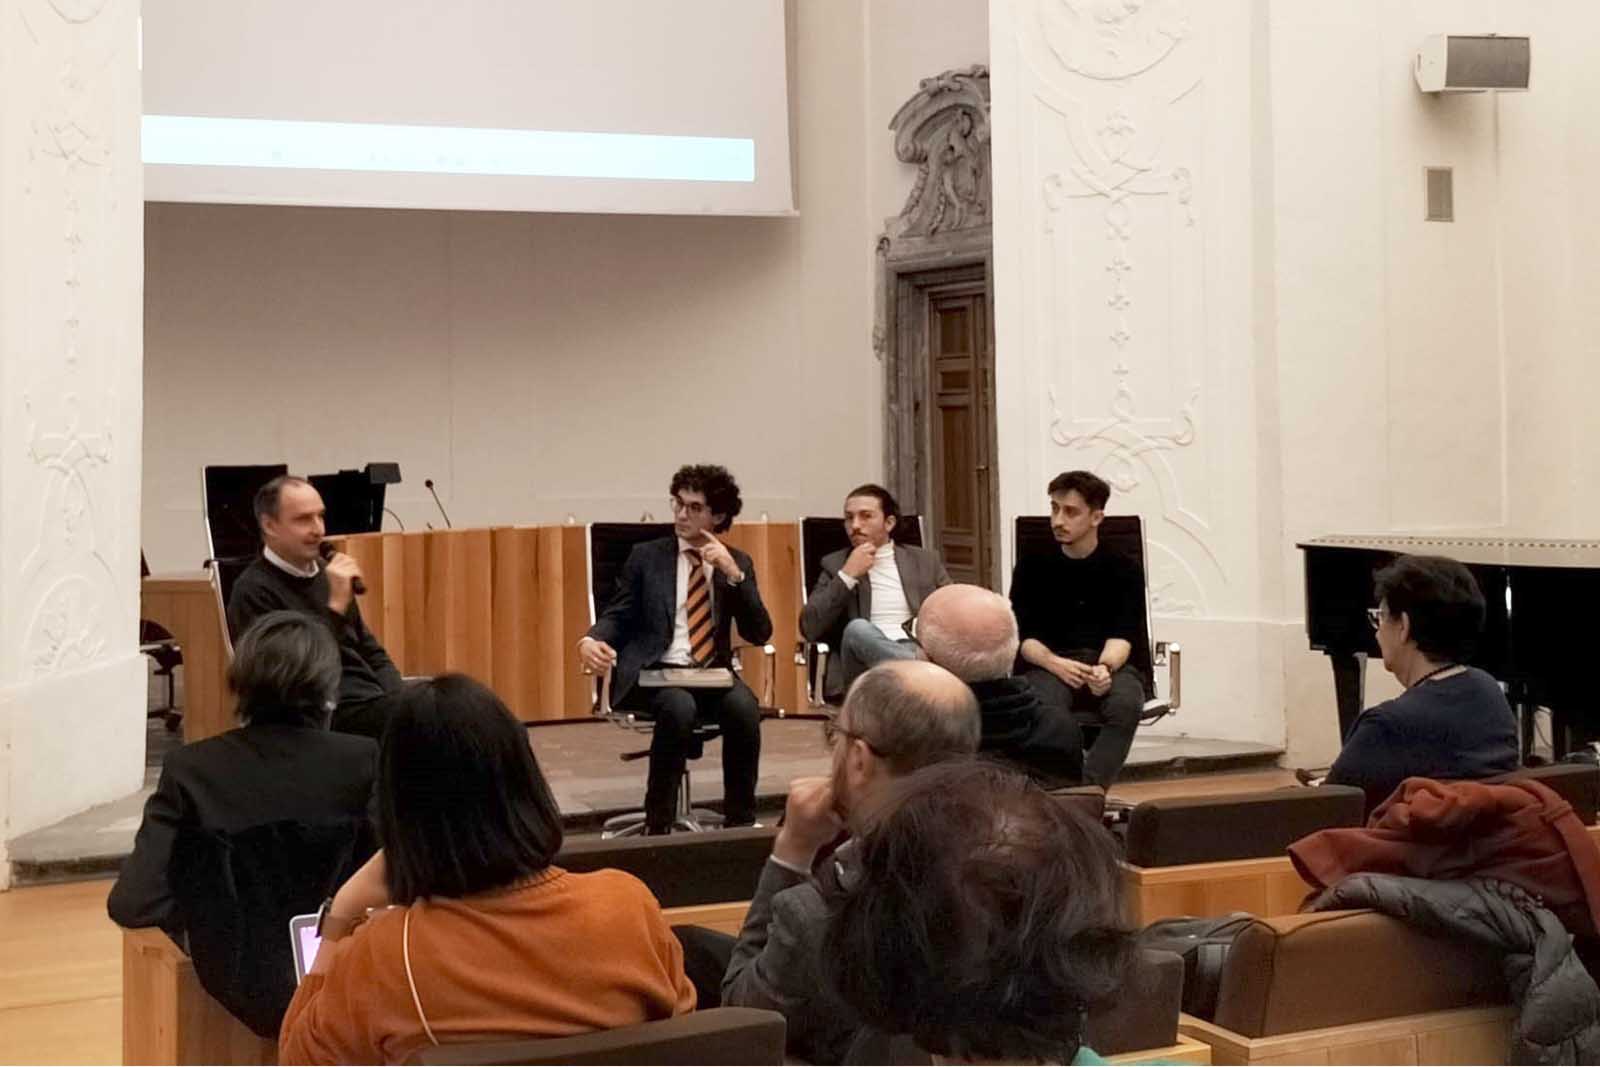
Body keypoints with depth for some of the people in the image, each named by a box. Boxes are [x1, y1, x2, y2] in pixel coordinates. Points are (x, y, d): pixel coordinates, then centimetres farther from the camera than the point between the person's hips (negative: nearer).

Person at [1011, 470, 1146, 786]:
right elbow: (1024, 637, 3)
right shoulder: (1033, 567, 11)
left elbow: (1122, 636, -2)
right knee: (1046, 705, -35)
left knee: (1126, 704, -34)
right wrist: (1055, 663, -19)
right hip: (1050, 664, 0)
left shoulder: (1123, 571, 9)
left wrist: (1105, 667, -26)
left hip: (1110, 664, 0)